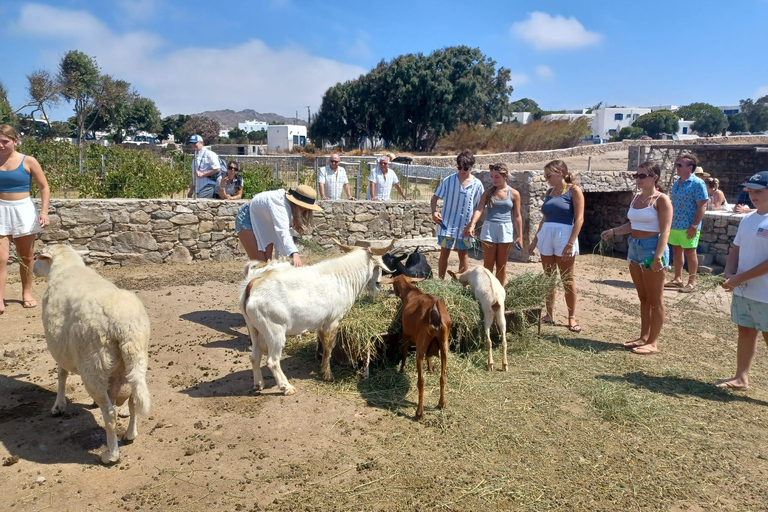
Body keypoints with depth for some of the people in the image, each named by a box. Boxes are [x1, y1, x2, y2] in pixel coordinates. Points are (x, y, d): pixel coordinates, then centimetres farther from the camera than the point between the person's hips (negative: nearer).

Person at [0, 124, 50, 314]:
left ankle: (26, 292, 26)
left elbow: (44, 187, -1)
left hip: (23, 211, -1)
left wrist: (44, 211, -11)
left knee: (27, 256, 11)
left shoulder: (28, 161, -5)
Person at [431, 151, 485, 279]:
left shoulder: (477, 184, -2)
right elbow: (435, 198, 0)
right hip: (447, 224, 0)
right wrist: (434, 212, -18)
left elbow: (479, 207, 4)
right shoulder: (448, 180, -3)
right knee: (444, 253, 6)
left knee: (463, 255, 9)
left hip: (465, 226, 1)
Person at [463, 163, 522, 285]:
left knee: (501, 264, 8)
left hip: (506, 230, 0)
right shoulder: (488, 193, 3)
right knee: (488, 264, 4)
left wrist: (520, 236, 1)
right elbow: (479, 209, -9)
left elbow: (517, 216, 3)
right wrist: (472, 225, -26)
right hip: (489, 228, 1)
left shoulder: (514, 194, 1)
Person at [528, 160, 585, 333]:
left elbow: (579, 218, -10)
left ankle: (572, 318, 10)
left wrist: (571, 243, -18)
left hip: (564, 236, -6)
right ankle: (549, 315, 17)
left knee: (567, 279, 1)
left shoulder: (573, 190, -4)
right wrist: (535, 240, 16)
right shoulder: (550, 192, 14)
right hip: (546, 236, 6)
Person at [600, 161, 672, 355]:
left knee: (655, 300, 2)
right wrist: (613, 231, 6)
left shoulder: (661, 200, -11)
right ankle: (643, 337, 25)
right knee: (643, 298, 15)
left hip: (652, 248, -8)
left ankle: (653, 343, 10)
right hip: (634, 248, 8)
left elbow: (665, 231, -17)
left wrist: (658, 256, -26)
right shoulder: (636, 198, 11)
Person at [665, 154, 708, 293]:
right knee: (677, 251, 13)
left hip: (688, 227, -7)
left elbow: (702, 206, -16)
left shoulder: (697, 183, -12)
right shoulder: (676, 183, 11)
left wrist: (694, 226, -21)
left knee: (690, 253, 1)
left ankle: (692, 282, 12)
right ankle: (678, 279, 25)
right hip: (674, 225, 7)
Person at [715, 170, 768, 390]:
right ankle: (741, 378, 29)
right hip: (743, 290, 7)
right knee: (745, 331, 16)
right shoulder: (748, 219, 9)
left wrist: (740, 278, -20)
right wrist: (729, 274, -3)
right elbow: (736, 250, 13)